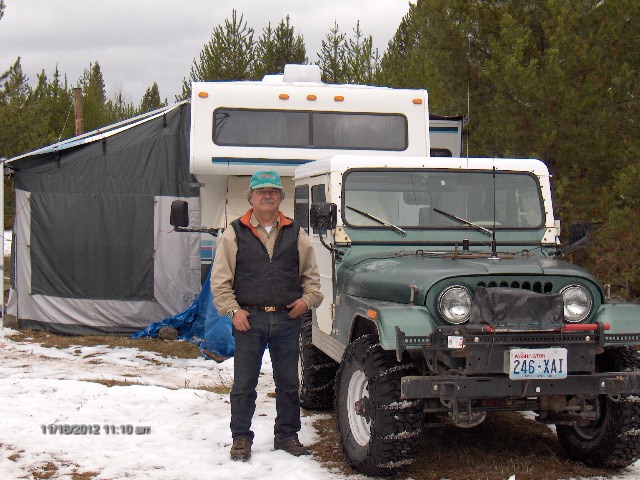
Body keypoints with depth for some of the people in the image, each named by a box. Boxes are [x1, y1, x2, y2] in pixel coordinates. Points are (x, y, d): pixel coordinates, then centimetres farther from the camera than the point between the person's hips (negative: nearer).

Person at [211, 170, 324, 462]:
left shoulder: (295, 234, 9)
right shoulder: (235, 234, 3)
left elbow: (311, 275, 16)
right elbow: (220, 279, 1)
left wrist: (307, 299, 0)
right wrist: (233, 309, -8)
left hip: (287, 319, 2)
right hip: (249, 319, -2)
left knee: (288, 383, 9)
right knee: (244, 384, 3)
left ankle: (287, 435, 22)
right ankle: (241, 438, 13)